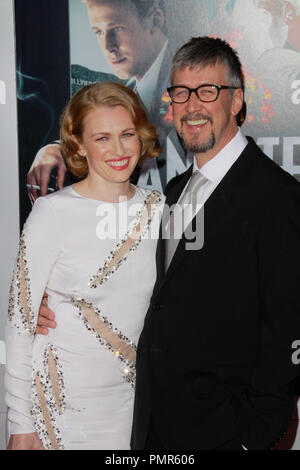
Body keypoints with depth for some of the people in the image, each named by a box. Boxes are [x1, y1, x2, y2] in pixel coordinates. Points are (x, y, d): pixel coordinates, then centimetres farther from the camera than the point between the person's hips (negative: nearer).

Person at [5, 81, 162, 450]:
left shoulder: (155, 208, 1)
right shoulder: (53, 212, -12)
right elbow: (21, 317, -10)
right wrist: (20, 425, -9)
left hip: (132, 394, 4)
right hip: (64, 402, -4)